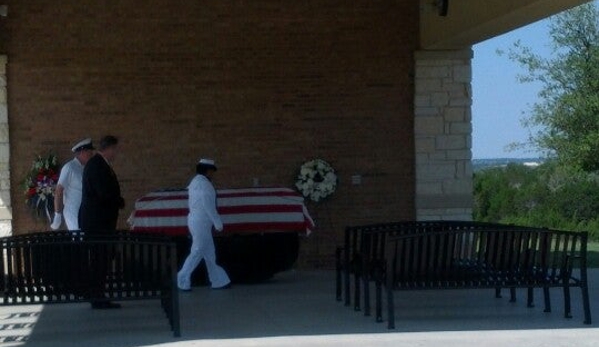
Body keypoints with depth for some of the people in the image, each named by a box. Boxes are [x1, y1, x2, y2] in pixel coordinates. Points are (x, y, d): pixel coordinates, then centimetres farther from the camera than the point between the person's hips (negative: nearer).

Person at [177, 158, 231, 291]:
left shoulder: (196, 182, 16)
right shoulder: (204, 184, -15)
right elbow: (208, 206, -20)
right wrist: (218, 223, -14)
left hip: (195, 220, 10)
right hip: (201, 223, -10)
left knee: (209, 253, 12)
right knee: (197, 252, -6)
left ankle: (218, 281, 16)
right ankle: (182, 280, -4)